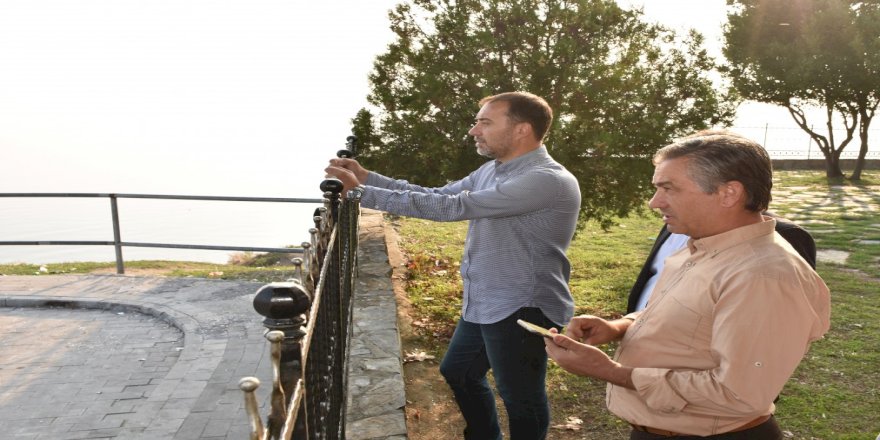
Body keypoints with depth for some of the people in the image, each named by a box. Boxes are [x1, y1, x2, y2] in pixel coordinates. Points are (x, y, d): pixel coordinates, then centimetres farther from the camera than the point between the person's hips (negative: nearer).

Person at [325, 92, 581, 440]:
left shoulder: (549, 180, -25)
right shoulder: (492, 169, 7)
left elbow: (454, 207, -29)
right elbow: (437, 196, 7)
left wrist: (361, 192, -25)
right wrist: (366, 176, -2)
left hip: (521, 311, -9)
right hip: (481, 305, 10)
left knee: (521, 400, 10)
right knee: (457, 374, 25)